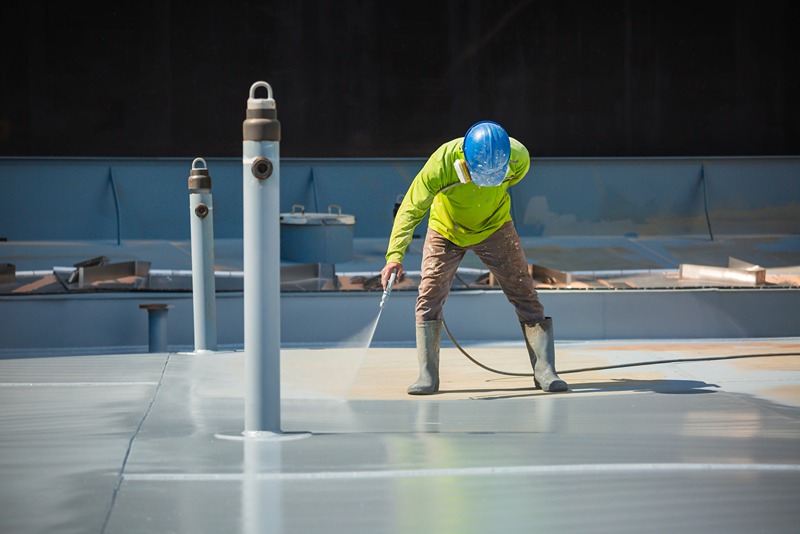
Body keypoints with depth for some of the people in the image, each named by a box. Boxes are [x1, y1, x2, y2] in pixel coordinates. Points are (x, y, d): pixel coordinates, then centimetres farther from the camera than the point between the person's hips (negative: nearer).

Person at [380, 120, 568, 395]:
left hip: (494, 228, 1)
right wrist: (395, 255, -40)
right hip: (446, 231, -1)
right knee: (429, 297, -11)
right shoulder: (442, 163, -35)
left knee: (524, 294, -4)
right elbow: (412, 208, -30)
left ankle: (545, 370, 3)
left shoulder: (519, 158, -27)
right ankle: (427, 376, -3)